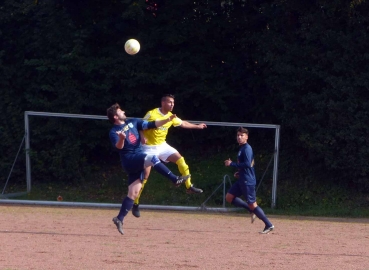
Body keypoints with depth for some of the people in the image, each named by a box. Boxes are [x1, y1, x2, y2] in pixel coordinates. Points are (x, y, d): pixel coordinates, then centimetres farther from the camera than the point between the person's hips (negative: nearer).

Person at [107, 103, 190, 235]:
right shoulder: (114, 132, -4)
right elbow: (119, 146, -23)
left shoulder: (133, 122, 13)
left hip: (138, 160, 6)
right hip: (129, 160, -6)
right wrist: (121, 139, -46)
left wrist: (167, 120, -7)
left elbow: (152, 125, 7)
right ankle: (175, 179, -29)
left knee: (133, 192, 0)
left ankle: (119, 219, 4)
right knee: (152, 158, -30)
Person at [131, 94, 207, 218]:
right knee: (145, 174, -9)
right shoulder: (151, 114, -19)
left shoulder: (171, 116, 2)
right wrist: (143, 137, -33)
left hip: (162, 145, 6)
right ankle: (136, 204, -3)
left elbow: (183, 123, 20)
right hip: (150, 148, -6)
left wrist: (197, 126, 28)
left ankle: (189, 186, 7)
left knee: (180, 159, -6)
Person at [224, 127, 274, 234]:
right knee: (229, 197, 10)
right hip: (242, 180, 10)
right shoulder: (242, 148, 14)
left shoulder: (247, 149, -16)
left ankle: (269, 225, -1)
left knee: (252, 204, -7)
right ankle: (251, 210, 14)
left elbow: (247, 164, -26)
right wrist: (239, 172, 12)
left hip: (248, 181, -10)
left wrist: (232, 164, -20)